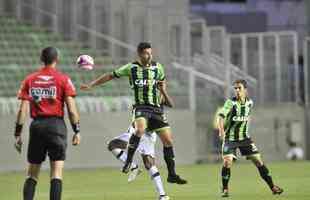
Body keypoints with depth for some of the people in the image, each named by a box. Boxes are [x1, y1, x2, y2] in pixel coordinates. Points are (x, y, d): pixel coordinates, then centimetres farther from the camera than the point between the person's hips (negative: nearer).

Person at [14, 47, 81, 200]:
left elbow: (23, 109, 2)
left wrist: (18, 134, 5)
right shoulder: (63, 79, -1)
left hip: (36, 126, 3)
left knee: (32, 174, 10)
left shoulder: (30, 79, 6)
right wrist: (77, 131, 1)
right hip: (56, 124, -3)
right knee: (57, 172, -1)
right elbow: (71, 108, -6)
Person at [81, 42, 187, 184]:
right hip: (140, 107, -3)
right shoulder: (131, 68, 1)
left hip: (156, 108, 3)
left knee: (168, 141, -2)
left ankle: (172, 175, 8)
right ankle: (129, 161, -23)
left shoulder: (157, 67, 8)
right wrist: (91, 85, 5)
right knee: (140, 129, -35)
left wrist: (164, 93, 3)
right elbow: (110, 76, 8)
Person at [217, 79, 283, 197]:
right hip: (230, 138, -4)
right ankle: (225, 190, -3)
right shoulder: (231, 103, -16)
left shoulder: (249, 103, 0)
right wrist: (221, 130, -46)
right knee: (227, 161, -20)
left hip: (244, 137, 4)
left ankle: (272, 187, 8)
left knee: (258, 161, 0)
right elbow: (221, 116, -30)